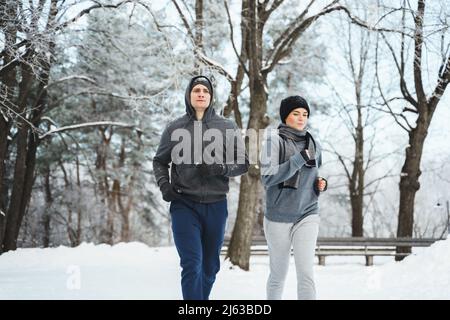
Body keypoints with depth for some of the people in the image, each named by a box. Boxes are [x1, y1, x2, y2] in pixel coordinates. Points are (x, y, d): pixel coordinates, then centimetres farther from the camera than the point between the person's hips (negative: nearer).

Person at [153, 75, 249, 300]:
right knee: (192, 265, -11)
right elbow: (159, 162, 14)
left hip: (216, 205, 2)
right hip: (184, 205, -2)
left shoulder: (227, 127, 4)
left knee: (210, 266, 12)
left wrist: (221, 168, -15)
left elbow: (243, 164, 4)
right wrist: (164, 185, -4)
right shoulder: (175, 128, 4)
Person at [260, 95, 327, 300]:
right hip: (278, 216, -2)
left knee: (306, 273, -11)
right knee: (278, 275, 11)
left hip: (307, 215, 3)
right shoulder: (274, 141, -8)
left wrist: (321, 184, 0)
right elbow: (268, 177, -20)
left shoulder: (314, 144, 7)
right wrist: (299, 159, -24)